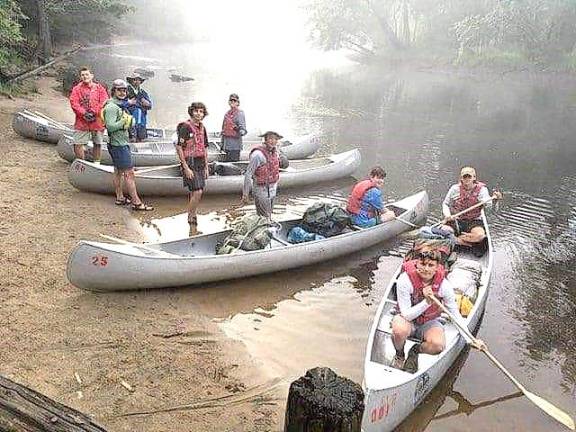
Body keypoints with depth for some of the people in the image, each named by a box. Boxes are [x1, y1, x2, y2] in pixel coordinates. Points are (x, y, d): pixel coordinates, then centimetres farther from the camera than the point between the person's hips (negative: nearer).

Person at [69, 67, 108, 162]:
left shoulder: (100, 88, 6)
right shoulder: (76, 89, 6)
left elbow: (104, 103, -4)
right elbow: (74, 103, -4)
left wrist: (94, 113, -15)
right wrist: (84, 113, -17)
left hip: (97, 121, 1)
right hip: (81, 122, 0)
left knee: (97, 143, 10)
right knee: (78, 144, -5)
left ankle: (96, 163, 24)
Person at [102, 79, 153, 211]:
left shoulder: (119, 106, 16)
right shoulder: (112, 107, -17)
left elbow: (129, 124, 16)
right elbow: (110, 126, -25)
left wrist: (129, 119, -3)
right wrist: (124, 121, -19)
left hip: (122, 143, 11)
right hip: (118, 145, -11)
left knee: (118, 171, 17)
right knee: (129, 173, -9)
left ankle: (120, 198, 26)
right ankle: (136, 202, -6)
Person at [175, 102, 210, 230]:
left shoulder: (202, 128, 12)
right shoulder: (185, 127, -11)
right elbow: (179, 148, -14)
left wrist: (206, 167, 16)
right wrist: (186, 168, -17)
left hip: (200, 164, 7)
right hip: (190, 163, -7)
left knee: (194, 193, 10)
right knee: (197, 192, -18)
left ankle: (193, 228, 17)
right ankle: (191, 219, -2)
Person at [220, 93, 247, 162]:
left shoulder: (240, 113, -5)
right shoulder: (227, 114, 15)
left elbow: (242, 125, -15)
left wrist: (242, 131, -39)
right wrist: (222, 143, 21)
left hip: (235, 140, -7)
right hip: (227, 141, 7)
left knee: (234, 161, -8)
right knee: (228, 161, 9)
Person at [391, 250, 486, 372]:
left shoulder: (444, 285, -17)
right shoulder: (405, 280, -24)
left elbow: (456, 315, -7)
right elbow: (406, 314, -22)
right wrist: (426, 302, -36)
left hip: (430, 322, 2)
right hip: (408, 320, -1)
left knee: (438, 344, -31)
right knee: (400, 330, -37)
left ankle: (415, 350, 5)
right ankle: (399, 354, -1)